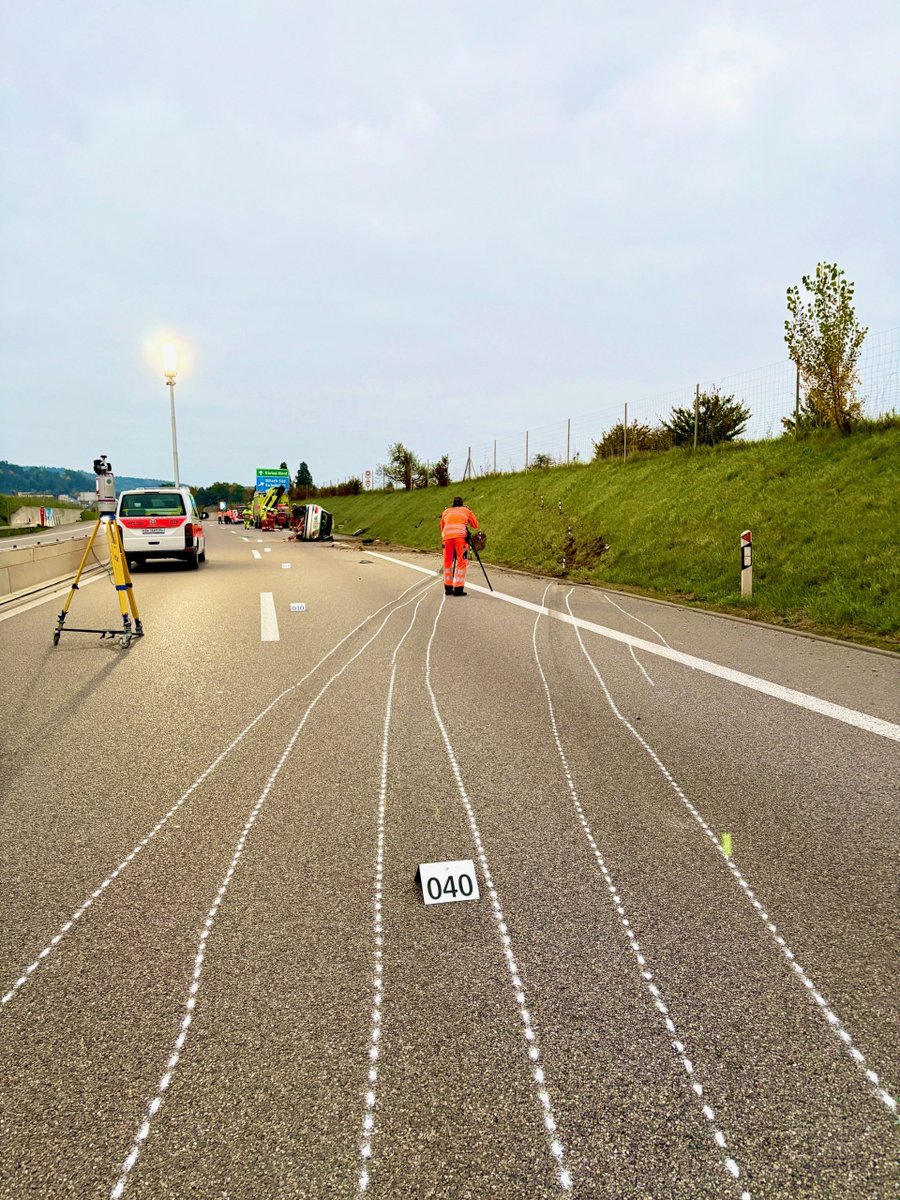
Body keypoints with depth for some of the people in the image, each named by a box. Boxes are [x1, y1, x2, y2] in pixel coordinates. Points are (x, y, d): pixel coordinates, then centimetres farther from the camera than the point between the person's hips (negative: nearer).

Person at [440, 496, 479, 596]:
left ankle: (448, 589, 14)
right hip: (460, 536, -2)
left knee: (447, 562, 13)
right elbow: (475, 526, 25)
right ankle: (458, 589, -8)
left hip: (447, 536, 2)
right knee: (461, 562, 1)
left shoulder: (445, 512, 26)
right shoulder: (466, 510, 21)